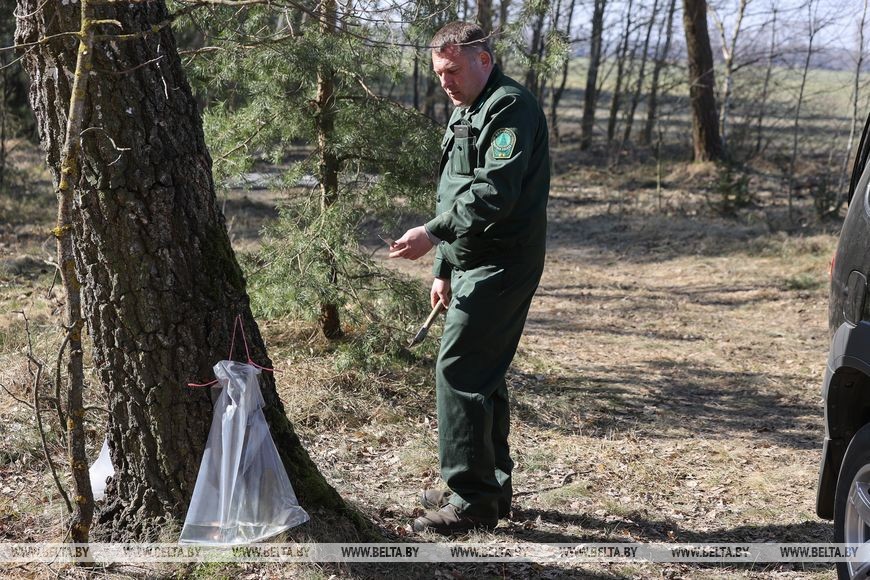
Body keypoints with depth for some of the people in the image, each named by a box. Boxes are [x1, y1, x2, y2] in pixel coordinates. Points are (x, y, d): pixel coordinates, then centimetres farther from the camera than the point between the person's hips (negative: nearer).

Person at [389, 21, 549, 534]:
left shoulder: (510, 108, -13)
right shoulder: (465, 113, 20)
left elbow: (494, 194, -25)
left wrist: (432, 234, -26)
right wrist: (445, 269, 21)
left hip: (500, 266, -10)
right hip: (472, 264, 10)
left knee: (459, 371, -11)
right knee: (482, 372, 14)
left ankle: (473, 499, -4)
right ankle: (493, 485, 25)